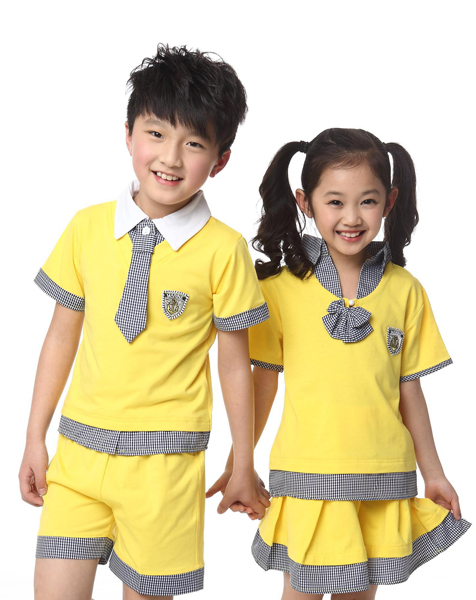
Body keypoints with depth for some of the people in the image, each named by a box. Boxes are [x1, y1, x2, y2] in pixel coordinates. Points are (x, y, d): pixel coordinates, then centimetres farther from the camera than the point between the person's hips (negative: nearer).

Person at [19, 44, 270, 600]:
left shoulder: (223, 249, -9)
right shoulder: (87, 228, 0)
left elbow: (234, 364, -3)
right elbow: (62, 336, 8)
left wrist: (243, 468, 5)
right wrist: (35, 440, 9)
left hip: (163, 463, -2)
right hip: (79, 448, 3)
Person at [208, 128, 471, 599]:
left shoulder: (406, 291, 2)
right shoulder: (280, 289, -4)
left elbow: (409, 389, 8)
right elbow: (262, 381, 4)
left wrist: (432, 472, 12)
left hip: (383, 478, 2)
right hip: (306, 475, -2)